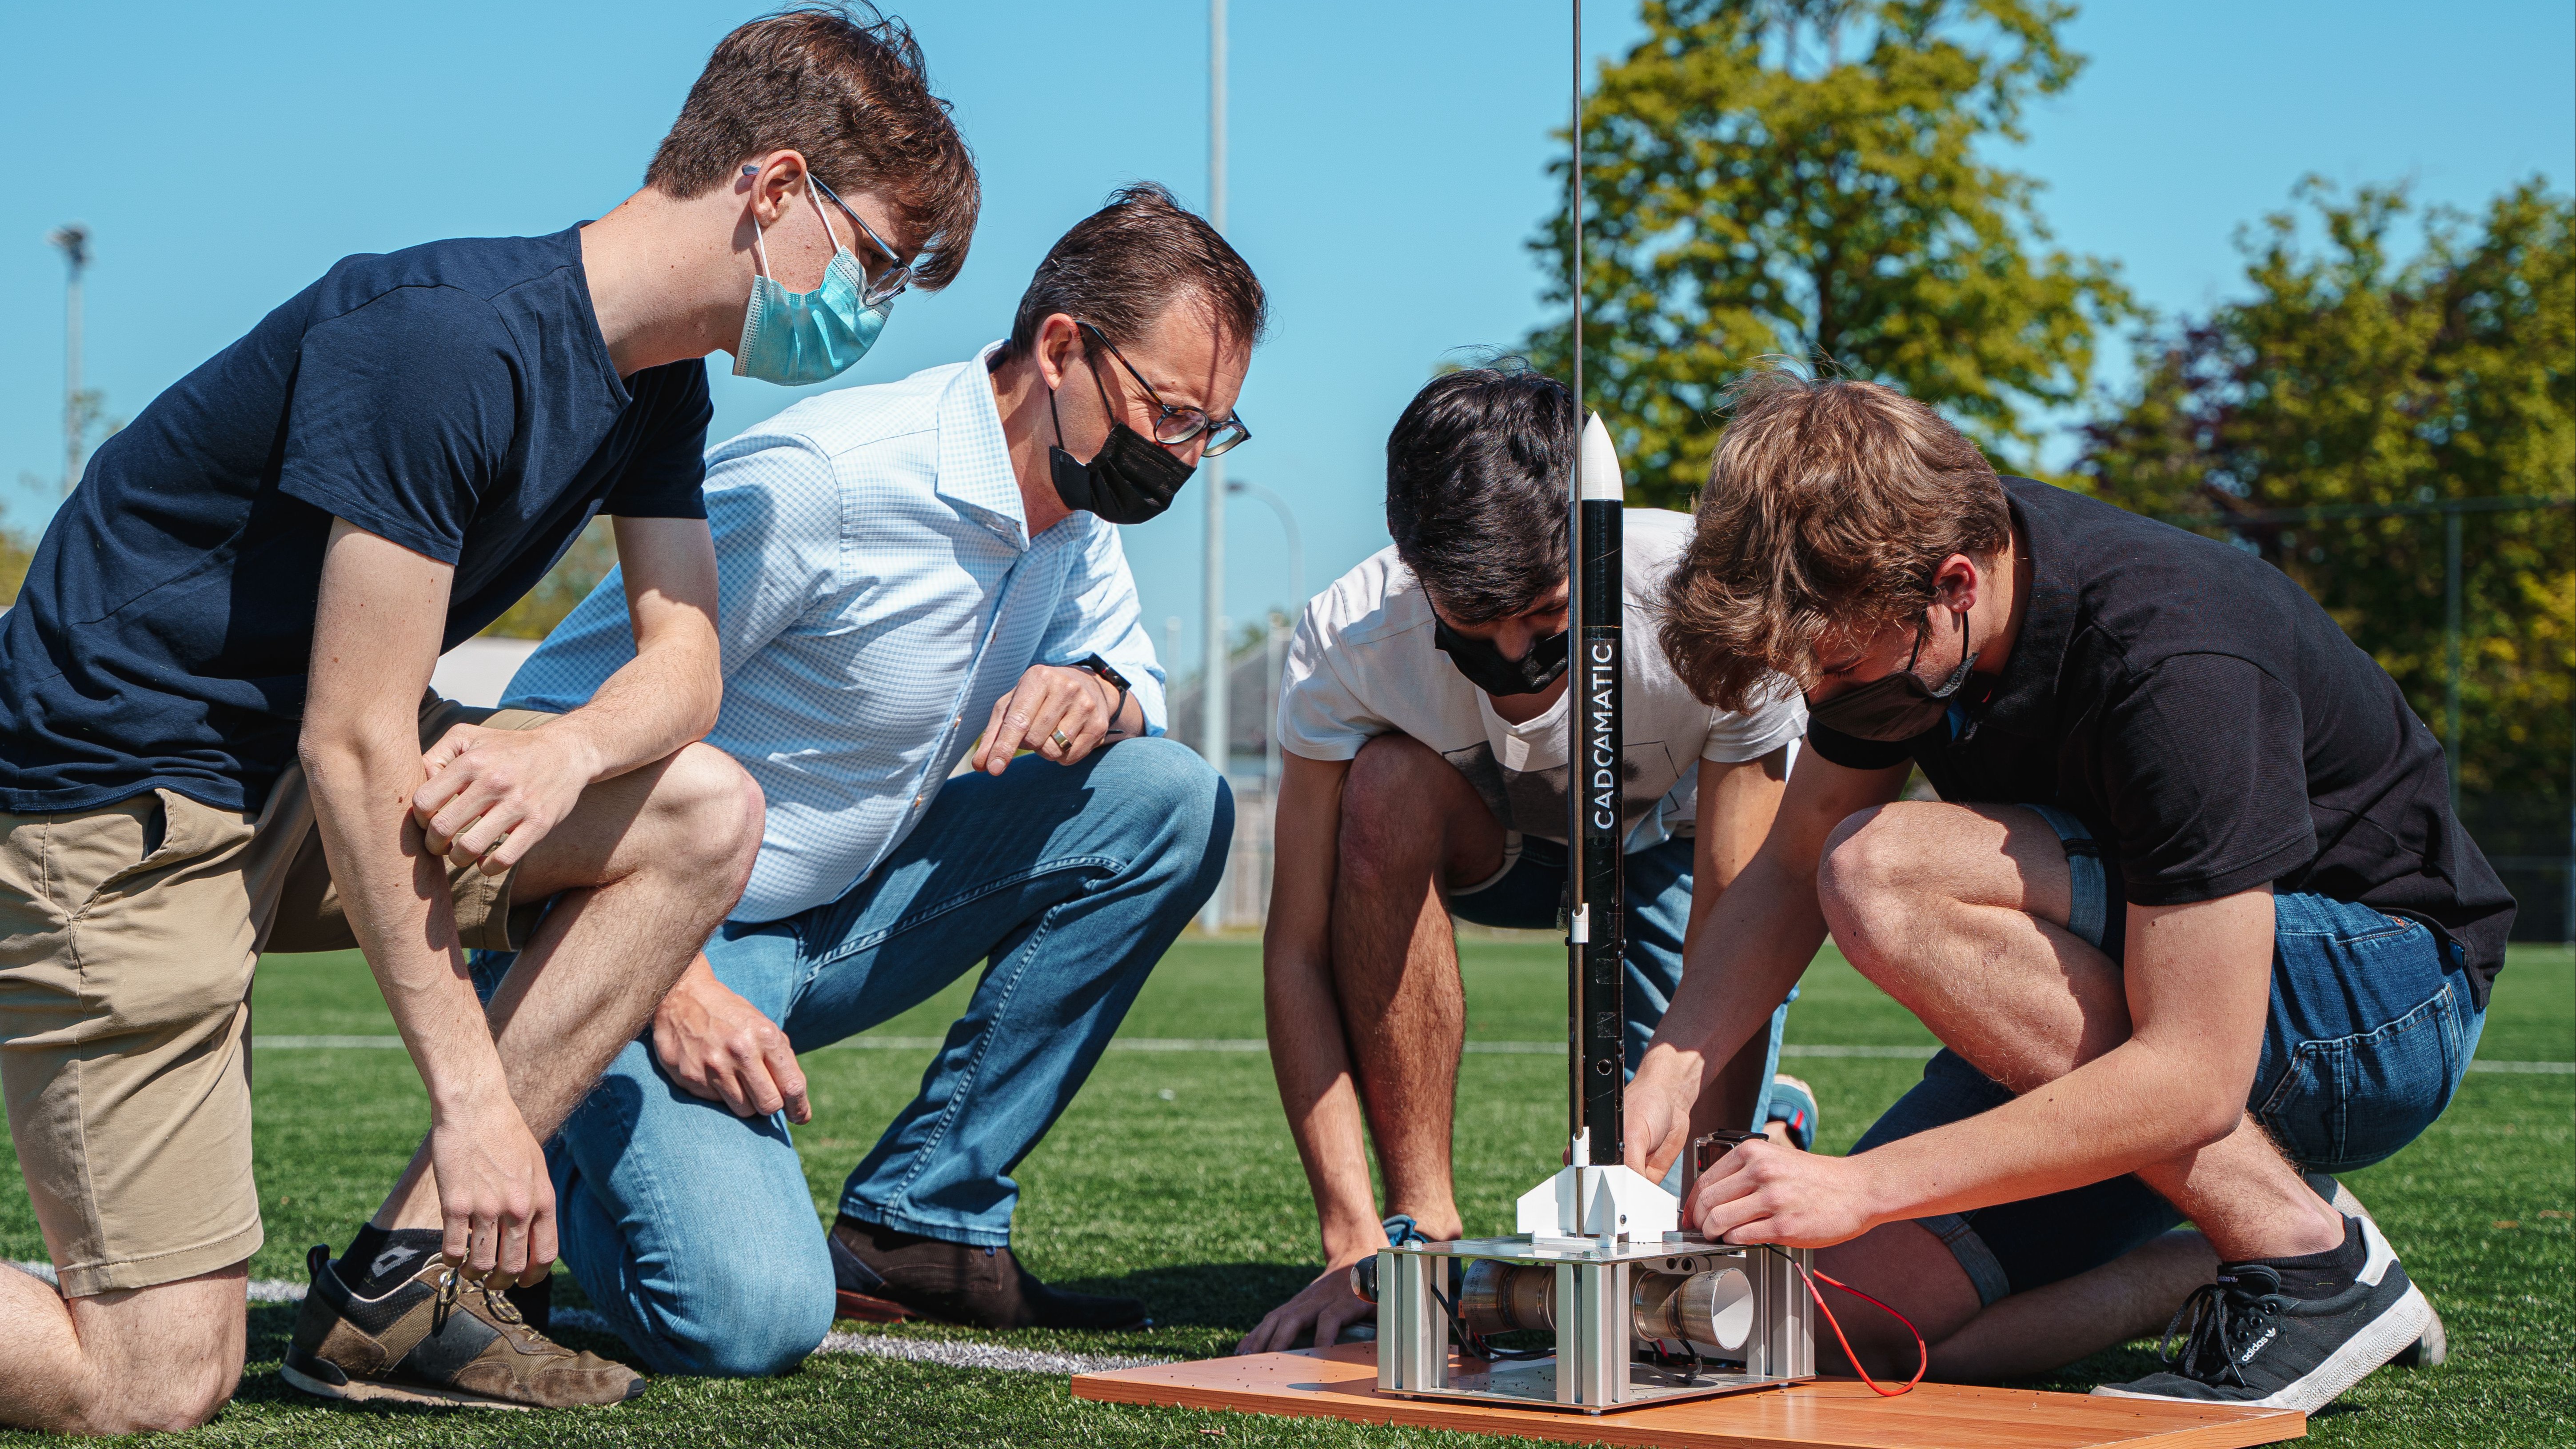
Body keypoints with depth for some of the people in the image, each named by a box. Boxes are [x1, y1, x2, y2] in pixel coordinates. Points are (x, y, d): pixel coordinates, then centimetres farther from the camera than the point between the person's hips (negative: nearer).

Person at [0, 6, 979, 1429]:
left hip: (291, 792, 9)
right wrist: (473, 1096, -24)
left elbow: (684, 661, 3)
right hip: (118, 797, -9)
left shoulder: (658, 381, 5)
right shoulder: (451, 339, -25)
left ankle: (392, 1284, -4)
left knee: (704, 814, -5)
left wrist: (567, 752, -23)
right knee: (158, 1386, -13)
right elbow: (354, 744, -25)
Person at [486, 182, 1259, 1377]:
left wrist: (1099, 692, -14)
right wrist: (673, 988, -28)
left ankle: (918, 1223, -3)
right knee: (751, 1319, -28)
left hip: (836, 922, 8)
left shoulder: (1072, 504, 1)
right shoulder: (822, 478, -25)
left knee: (1171, 802, -9)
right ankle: (560, 1174, 8)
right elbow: (561, 730, -21)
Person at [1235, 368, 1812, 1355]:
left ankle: (1773, 1118, 20)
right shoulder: (1346, 642, -32)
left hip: (1682, 841, -1)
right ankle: (1422, 1226, -23)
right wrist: (1354, 1244, -38)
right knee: (1388, 788, -35)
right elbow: (1298, 953, -30)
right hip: (1496, 840, 1)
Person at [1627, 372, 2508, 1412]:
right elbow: (1791, 866, 3)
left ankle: (2304, 1254, -19)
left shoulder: (2175, 663, -32)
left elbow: (2192, 1077, -33)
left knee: (1885, 873, -29)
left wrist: (1865, 1184, -36)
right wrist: (1669, 1072, -14)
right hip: (2133, 992, 7)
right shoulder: (1886, 598, -9)